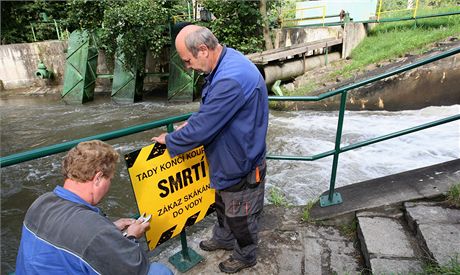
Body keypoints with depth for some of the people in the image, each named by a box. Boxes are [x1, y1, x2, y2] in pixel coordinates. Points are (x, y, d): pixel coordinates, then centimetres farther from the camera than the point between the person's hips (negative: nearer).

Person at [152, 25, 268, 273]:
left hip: (241, 165, -9)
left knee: (241, 216, 16)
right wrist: (192, 122, 4)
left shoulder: (230, 80, -36)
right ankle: (223, 238, 56)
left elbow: (201, 130, -29)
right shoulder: (225, 60, -2)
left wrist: (169, 140, -11)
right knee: (223, 204, 29)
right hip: (228, 159, 9)